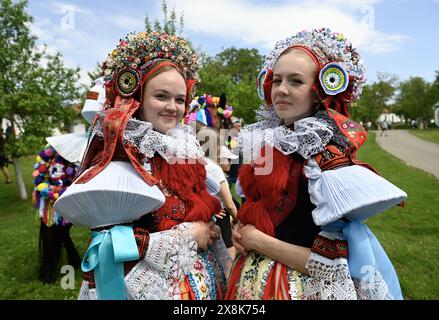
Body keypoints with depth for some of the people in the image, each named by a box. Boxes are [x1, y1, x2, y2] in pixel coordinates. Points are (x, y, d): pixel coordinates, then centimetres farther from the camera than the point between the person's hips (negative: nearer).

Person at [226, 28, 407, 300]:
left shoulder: (332, 162, -22)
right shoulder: (266, 141, -3)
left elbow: (335, 268, -23)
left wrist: (260, 242, -19)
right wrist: (240, 232, -7)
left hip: (297, 288, -6)